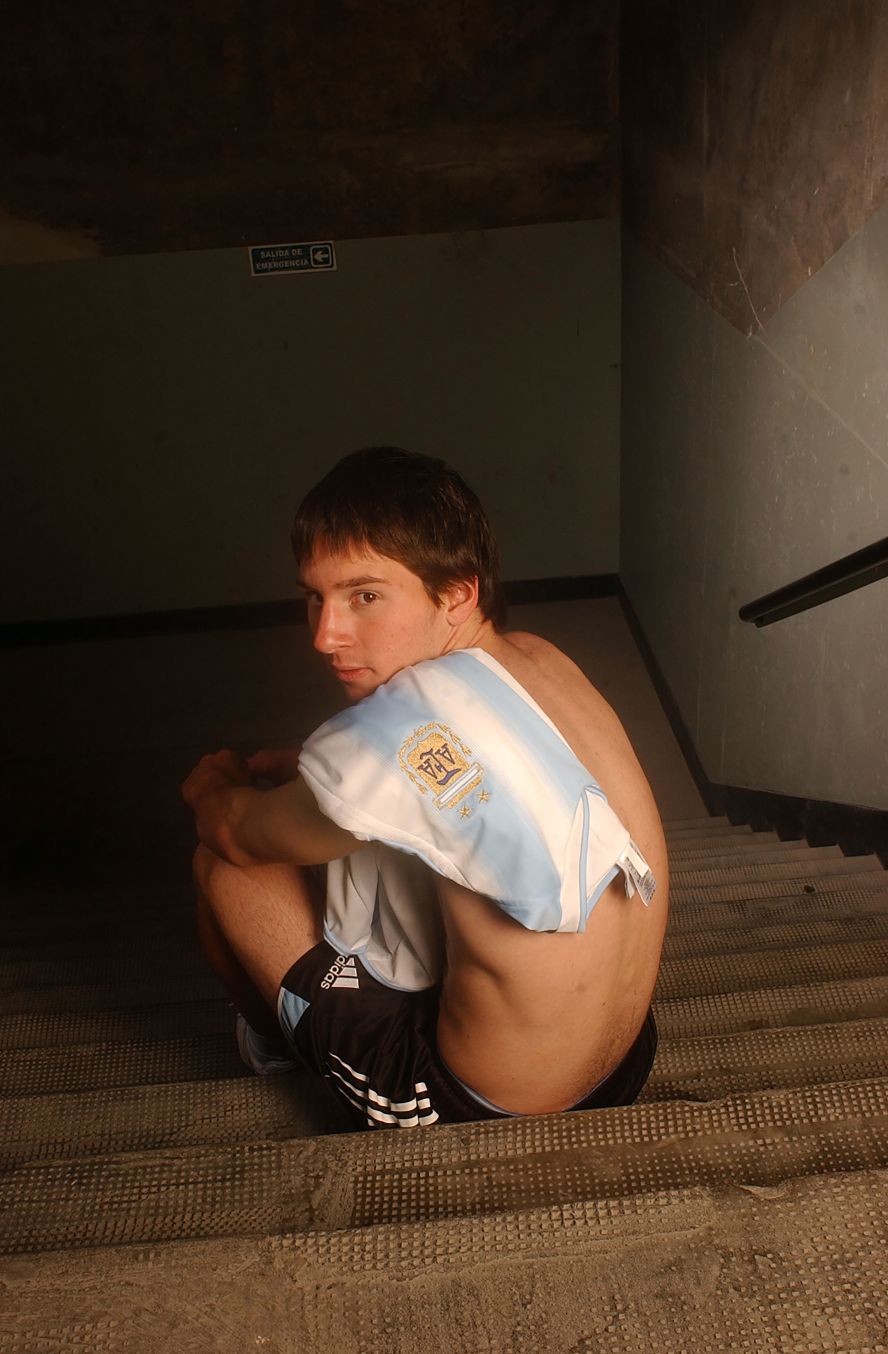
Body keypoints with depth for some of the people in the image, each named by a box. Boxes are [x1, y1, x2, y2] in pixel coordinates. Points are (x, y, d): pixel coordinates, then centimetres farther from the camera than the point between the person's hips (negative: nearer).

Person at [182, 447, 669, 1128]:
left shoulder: (408, 722, -30)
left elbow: (239, 834, -10)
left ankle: (277, 1041, 36)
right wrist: (302, 771, 11)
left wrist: (216, 788, 12)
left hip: (477, 1107, -8)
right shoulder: (540, 658, -5)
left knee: (223, 863, 4)